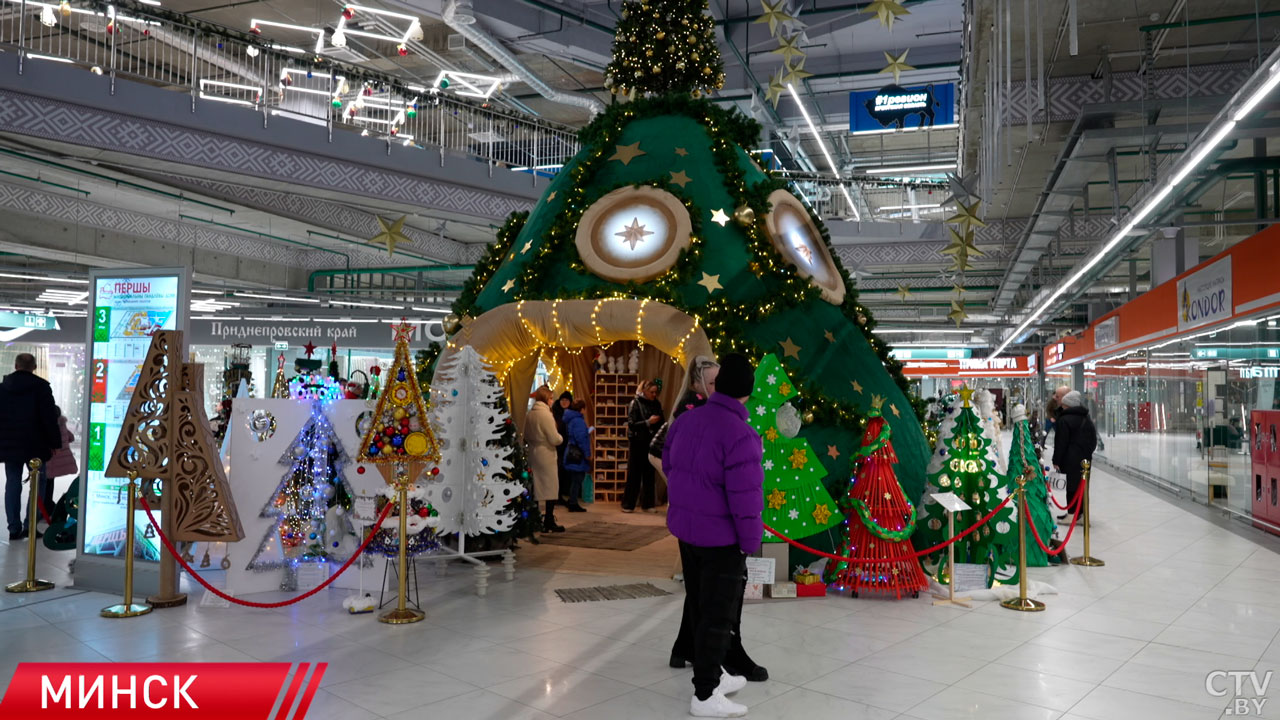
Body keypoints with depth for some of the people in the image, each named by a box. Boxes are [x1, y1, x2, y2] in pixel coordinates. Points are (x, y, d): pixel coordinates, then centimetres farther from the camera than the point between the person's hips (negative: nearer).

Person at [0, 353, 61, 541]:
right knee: (38, 483, 5)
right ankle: (30, 526, -2)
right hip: (35, 444, -4)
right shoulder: (41, 386, -9)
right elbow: (49, 417, -12)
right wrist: (54, 442, -4)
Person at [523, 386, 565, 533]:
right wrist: (561, 438, 3)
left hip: (532, 453, 8)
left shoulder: (529, 414, 7)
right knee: (551, 487, 1)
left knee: (536, 487, 12)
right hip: (546, 455, -7)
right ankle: (549, 522, 4)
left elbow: (526, 436, 14)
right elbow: (554, 439, -16)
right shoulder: (546, 414, -16)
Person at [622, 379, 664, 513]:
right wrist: (648, 422, -19)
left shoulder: (656, 404, 9)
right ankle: (628, 505, 8)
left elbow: (661, 422, 16)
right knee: (634, 475, 1)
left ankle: (647, 504, 14)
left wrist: (658, 420, -5)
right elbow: (631, 424, -11)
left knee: (649, 475, 6)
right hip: (638, 443, -4)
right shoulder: (636, 403, -5)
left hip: (651, 443, 4)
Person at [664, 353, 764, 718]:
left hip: (685, 528, 8)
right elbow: (746, 498, -25)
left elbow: (668, 464, 13)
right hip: (721, 537, -8)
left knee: (700, 608, 20)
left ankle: (712, 675, 36)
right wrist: (750, 542, -13)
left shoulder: (687, 419, -1)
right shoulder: (740, 435, -25)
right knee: (718, 616, 5)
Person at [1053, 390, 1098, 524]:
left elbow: (1061, 443, -12)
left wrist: (1056, 461, -7)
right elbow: (1093, 440, 18)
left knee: (1072, 486, -4)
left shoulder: (1065, 420, -11)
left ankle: (1072, 513, -2)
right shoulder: (1087, 419, 13)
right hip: (1086, 459, 7)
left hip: (1071, 460, -7)